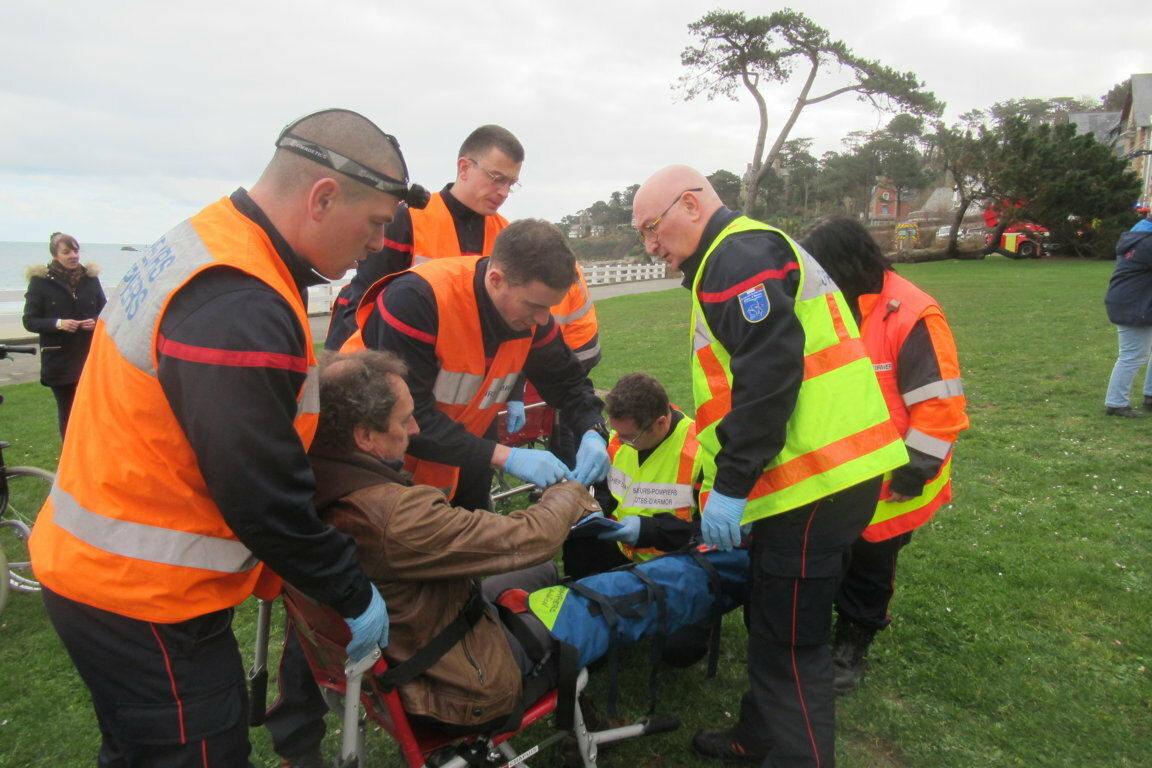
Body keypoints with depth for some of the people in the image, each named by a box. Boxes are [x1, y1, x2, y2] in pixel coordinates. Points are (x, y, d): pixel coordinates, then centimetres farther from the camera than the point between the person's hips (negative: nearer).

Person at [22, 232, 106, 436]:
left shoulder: (90, 278, 6)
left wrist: (96, 322, -9)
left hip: (91, 358, 1)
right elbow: (29, 321, -1)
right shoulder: (41, 281, -2)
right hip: (59, 360, -1)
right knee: (67, 412, 9)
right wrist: (58, 323, -18)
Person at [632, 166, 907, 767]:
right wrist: (726, 481, 23)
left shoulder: (739, 254, -11)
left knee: (787, 642, -2)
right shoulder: (740, 256, 22)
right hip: (822, 470, 11)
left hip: (817, 477, -11)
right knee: (770, 621, 21)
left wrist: (730, 486, -20)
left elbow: (771, 368, -24)